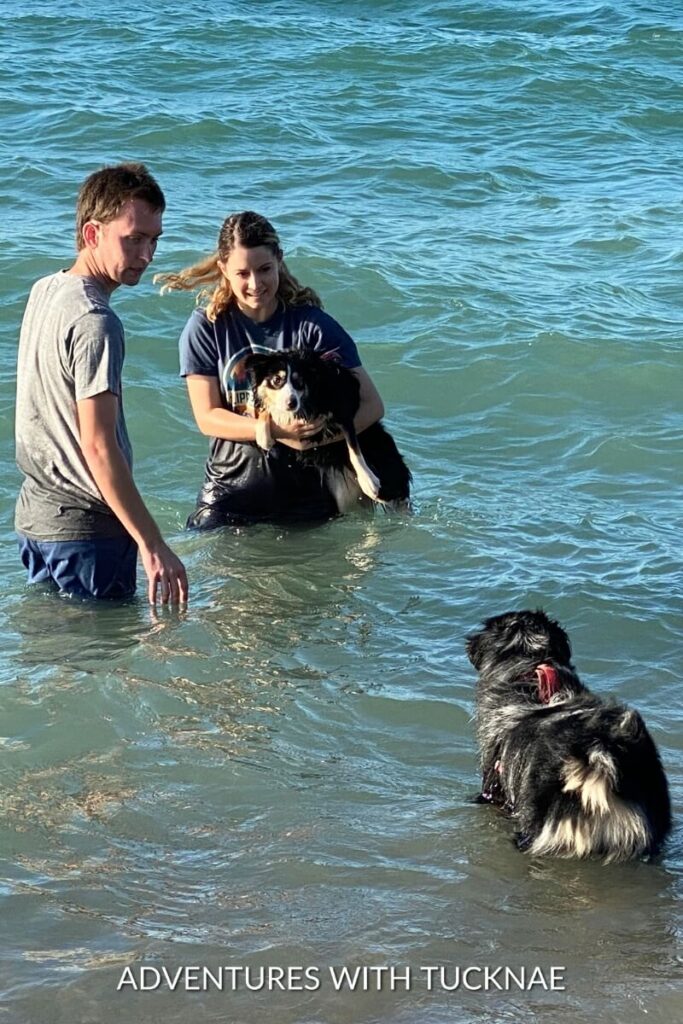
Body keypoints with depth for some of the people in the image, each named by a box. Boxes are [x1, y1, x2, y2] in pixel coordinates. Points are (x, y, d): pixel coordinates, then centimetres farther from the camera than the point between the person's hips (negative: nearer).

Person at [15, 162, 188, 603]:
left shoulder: (44, 291, 8)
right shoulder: (95, 322, -21)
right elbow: (97, 445, -26)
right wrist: (153, 546, -27)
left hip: (34, 512, 9)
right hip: (85, 525, -9)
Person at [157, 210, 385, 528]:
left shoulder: (312, 325, -7)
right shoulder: (206, 328, -4)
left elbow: (372, 405, -9)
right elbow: (207, 418, -7)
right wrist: (276, 430, -22)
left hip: (307, 489, 0)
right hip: (232, 487, 1)